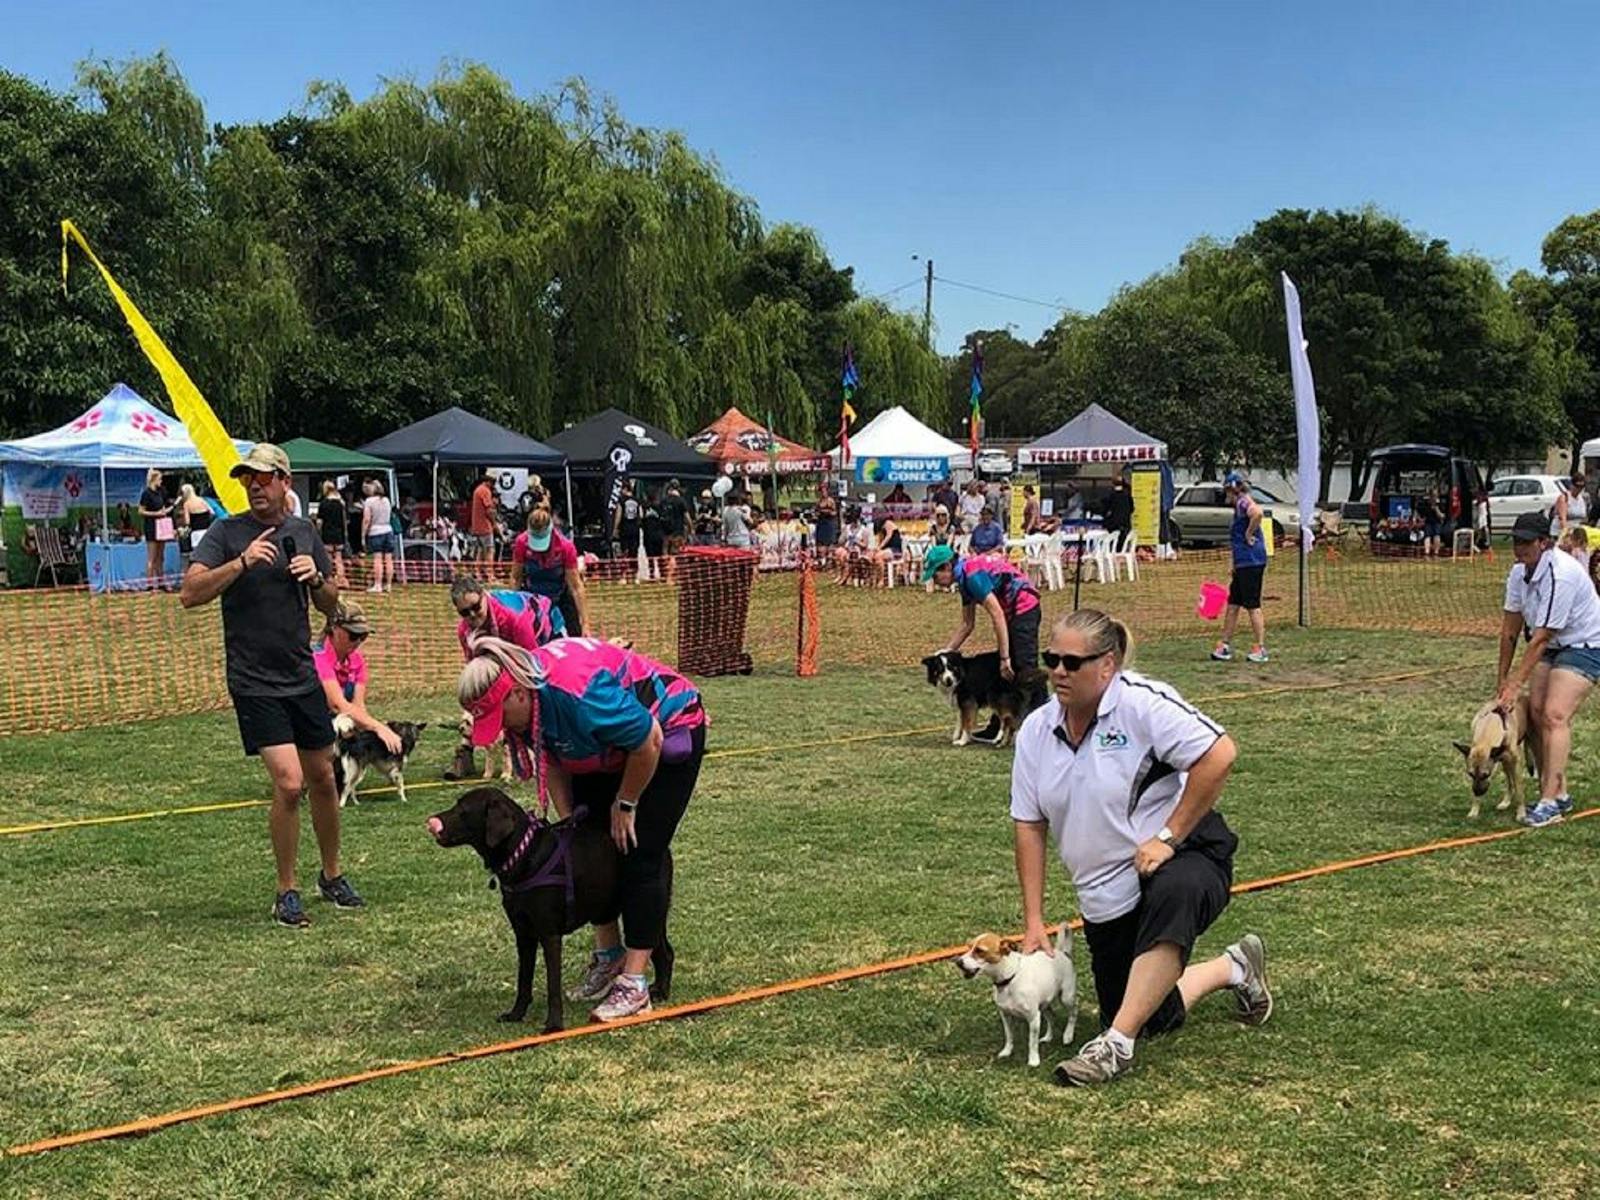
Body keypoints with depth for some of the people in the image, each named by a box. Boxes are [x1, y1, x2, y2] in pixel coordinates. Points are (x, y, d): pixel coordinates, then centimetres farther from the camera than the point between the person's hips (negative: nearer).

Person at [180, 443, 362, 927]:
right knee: (288, 782, -14)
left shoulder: (305, 533, 8)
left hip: (303, 677, 5)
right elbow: (189, 593, -18)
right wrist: (242, 562, -29)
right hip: (254, 683, -5)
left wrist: (316, 579, -6)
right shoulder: (227, 533, -6)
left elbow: (330, 607, 15)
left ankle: (332, 875, 32)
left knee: (322, 779, 12)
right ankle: (286, 892, 3)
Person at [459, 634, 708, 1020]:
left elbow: (648, 743, -29)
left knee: (641, 853, -13)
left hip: (668, 732, -8)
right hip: (607, 747, 8)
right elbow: (552, 763, -1)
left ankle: (633, 982, -11)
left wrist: (625, 804, -16)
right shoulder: (522, 701, -15)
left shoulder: (575, 692, -40)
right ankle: (608, 955, 15)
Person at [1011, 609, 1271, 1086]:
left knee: (1171, 894, -43)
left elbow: (1218, 755, -24)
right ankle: (1233, 968, 36)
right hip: (1106, 898, 7)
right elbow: (1028, 826, 4)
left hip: (1186, 858, -6)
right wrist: (1033, 921, -1)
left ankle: (1116, 1044, -38)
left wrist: (1168, 837, -21)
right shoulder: (1035, 732, 2)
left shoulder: (1141, 702, -16)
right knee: (1151, 1020, 7)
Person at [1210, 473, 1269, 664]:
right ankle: (1225, 646, 19)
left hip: (1251, 562, -10)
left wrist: (1249, 535, -22)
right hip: (1243, 563, 10)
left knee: (1253, 606, -5)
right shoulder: (1240, 505, 19)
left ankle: (1261, 649, -1)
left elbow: (1257, 513, -36)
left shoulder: (1244, 502, -12)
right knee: (1233, 604, 13)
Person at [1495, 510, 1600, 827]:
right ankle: (1559, 793, 7)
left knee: (1555, 715, -19)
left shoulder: (1560, 576, -28)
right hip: (1552, 646, 8)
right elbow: (1510, 629, 6)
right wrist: (1501, 678, 9)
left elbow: (1541, 638, -26)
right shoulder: (1519, 572, -1)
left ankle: (1551, 801, -21)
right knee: (1536, 711, -1)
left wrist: (1515, 684, -23)